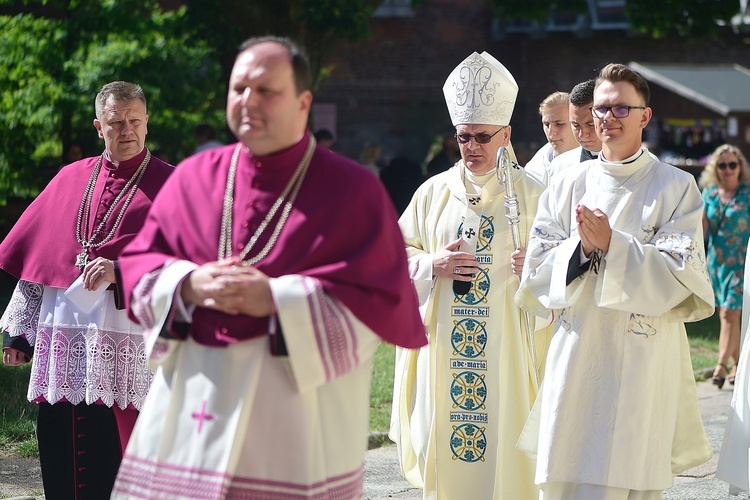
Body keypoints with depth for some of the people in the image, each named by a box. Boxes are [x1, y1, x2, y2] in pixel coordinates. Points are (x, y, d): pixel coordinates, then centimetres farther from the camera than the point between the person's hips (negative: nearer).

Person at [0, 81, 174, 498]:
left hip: (127, 346, -4)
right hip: (61, 345, 4)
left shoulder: (169, 185, 2)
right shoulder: (70, 180, 15)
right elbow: (37, 258, 17)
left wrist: (120, 271, -20)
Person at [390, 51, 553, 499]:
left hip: (506, 344, -2)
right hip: (442, 344, 2)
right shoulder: (434, 192, 9)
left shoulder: (531, 195, 2)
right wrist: (433, 266, -8)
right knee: (442, 446, 3)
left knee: (503, 443, -4)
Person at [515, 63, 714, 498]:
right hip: (575, 360, 3)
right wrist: (581, 247, -14)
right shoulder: (569, 184, 10)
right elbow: (537, 266, 5)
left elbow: (681, 274, -8)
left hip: (642, 362, -3)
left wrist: (612, 244, -17)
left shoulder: (676, 187, 1)